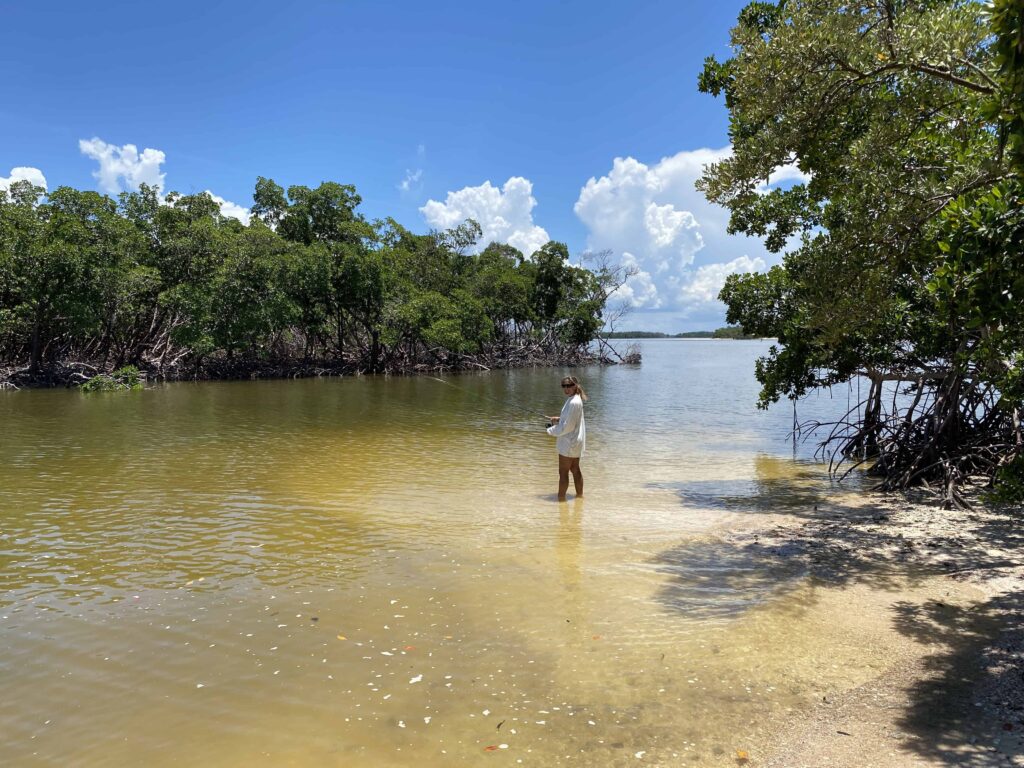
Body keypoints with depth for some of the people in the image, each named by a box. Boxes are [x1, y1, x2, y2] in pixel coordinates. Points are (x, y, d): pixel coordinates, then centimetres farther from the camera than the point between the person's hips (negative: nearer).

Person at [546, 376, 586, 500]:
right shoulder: (575, 400, 8)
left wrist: (551, 430, -9)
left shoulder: (574, 403, -23)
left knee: (563, 472, -1)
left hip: (569, 443, -10)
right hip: (574, 442, 10)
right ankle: (579, 494, 30)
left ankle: (561, 498, 6)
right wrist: (558, 419, 7)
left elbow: (567, 426, -22)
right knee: (575, 469, 20)